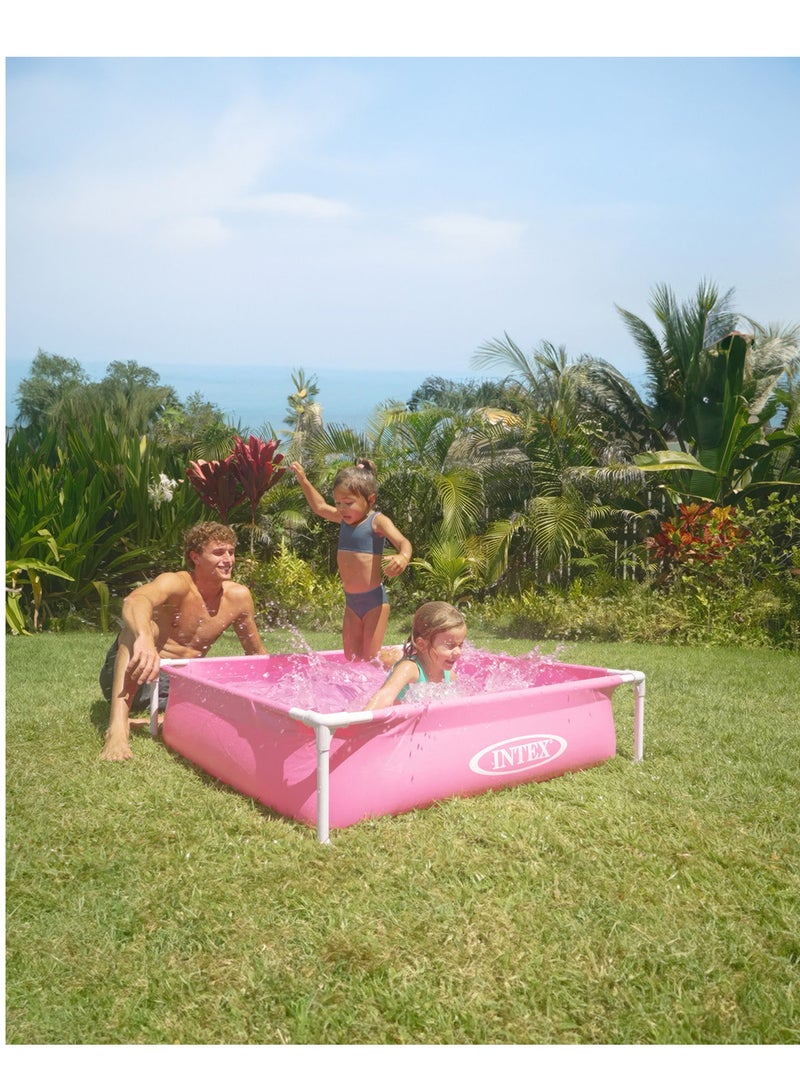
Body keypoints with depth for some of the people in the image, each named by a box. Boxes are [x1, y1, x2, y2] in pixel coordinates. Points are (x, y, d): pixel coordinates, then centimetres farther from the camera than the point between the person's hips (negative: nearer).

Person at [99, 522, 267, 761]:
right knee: (139, 626, -33)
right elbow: (136, 600, -45)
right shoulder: (177, 584, -20)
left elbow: (257, 654, 12)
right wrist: (144, 638, -65)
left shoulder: (239, 597, -4)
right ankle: (118, 727, -43)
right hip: (130, 678, -6)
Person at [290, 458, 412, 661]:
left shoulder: (377, 521, -13)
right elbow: (319, 506, 25)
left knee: (371, 659, -4)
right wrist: (303, 481, 22)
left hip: (374, 600, -7)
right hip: (352, 602, 7)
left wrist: (403, 557, -50)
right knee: (352, 659, 9)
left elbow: (402, 542, -28)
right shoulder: (344, 519, 7)